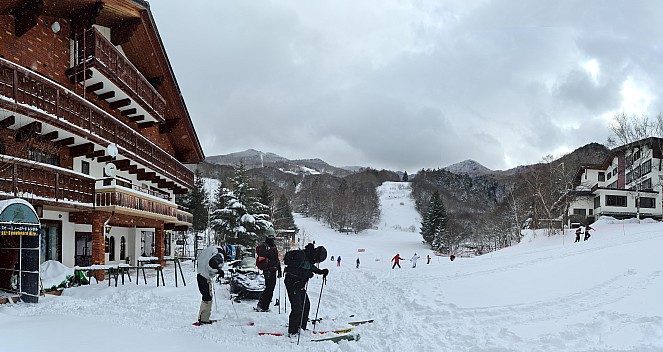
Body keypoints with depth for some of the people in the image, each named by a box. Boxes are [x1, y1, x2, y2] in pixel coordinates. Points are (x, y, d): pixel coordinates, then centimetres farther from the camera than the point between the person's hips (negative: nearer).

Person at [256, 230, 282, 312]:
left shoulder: (274, 247, 20)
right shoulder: (264, 246, -7)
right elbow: (261, 260, -15)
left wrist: (279, 269, 22)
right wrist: (265, 270, -23)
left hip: (274, 271, 8)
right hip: (268, 271, -8)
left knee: (271, 289, 8)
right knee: (268, 288, -13)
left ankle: (265, 307, 13)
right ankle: (260, 306, -8)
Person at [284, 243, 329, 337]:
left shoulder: (309, 258, 7)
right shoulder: (300, 255, -21)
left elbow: (312, 268, 26)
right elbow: (291, 269, -26)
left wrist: (322, 271, 10)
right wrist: (305, 273, -29)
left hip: (300, 284, 10)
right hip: (292, 283, -10)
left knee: (306, 305, 10)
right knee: (297, 307, -13)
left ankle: (302, 328, 20)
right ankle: (292, 331, -8)